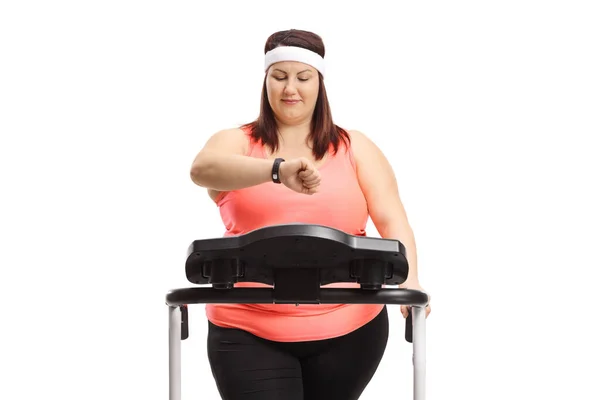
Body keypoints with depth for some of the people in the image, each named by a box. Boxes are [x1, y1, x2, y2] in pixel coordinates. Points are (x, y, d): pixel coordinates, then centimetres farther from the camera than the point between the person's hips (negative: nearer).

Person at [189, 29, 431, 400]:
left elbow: (391, 219, -3)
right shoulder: (236, 143, 2)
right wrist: (277, 169, -39)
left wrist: (408, 278, -24)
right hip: (250, 334, -1)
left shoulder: (356, 149, 7)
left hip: (349, 330, 2)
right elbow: (203, 168, -21)